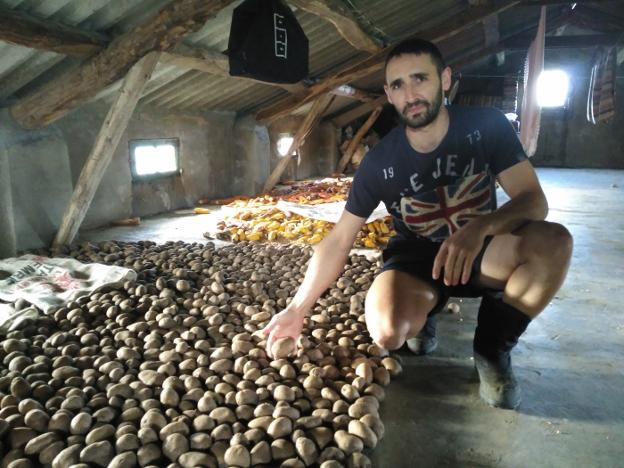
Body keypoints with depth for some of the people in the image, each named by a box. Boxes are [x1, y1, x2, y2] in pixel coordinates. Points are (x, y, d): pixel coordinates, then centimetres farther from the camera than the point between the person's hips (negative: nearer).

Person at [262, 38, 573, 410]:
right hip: (416, 257, -1)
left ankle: (492, 349, -7)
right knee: (388, 330, -34)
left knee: (553, 241, -31)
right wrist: (297, 309, -17)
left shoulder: (487, 126, -13)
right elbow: (339, 241, -12)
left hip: (481, 252, 2)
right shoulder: (380, 162, -14)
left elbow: (534, 201, -19)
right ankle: (424, 315, 7)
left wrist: (481, 227, -41)